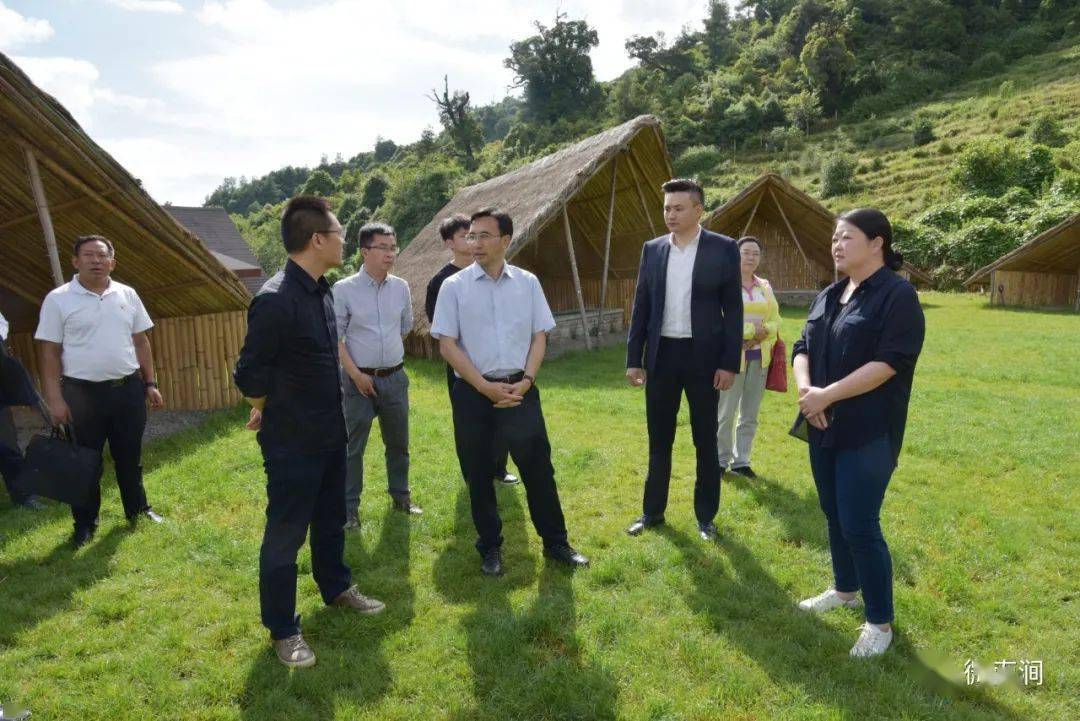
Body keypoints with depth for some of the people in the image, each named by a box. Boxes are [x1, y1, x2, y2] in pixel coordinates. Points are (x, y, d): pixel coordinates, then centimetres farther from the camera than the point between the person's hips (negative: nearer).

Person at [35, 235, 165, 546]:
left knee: (130, 457, 14)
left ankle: (137, 509, 30)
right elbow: (50, 352, -5)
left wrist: (150, 383, 6)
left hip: (129, 389, 3)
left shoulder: (127, 295, 5)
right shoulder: (58, 299, -5)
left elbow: (141, 342, 10)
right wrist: (55, 399, -10)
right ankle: (85, 523, 22)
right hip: (82, 393, -2)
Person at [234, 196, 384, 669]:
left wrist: (324, 414, 12)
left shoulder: (321, 291, 4)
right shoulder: (276, 300, -24)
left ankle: (336, 588, 45)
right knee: (285, 536, 7)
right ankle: (283, 631, 25)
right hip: (291, 443, -8)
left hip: (329, 434, 8)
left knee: (330, 520, 24)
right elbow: (251, 376, -18)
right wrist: (277, 413, -1)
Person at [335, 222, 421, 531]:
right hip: (359, 379, -4)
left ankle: (400, 494, 33)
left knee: (398, 442, 16)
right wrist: (356, 374, -13)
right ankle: (350, 508, 15)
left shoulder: (401, 287, 3)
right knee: (354, 446, 3)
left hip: (396, 377, 4)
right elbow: (335, 337, -9)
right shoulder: (344, 289, -9)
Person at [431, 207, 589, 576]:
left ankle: (555, 541, 24)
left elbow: (539, 336, 5)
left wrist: (525, 381, -9)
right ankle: (490, 547, 27)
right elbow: (446, 344, -5)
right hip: (472, 392, 0)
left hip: (520, 388, 1)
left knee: (537, 466, 6)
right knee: (478, 474, 9)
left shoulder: (527, 282, 3)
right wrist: (485, 387, -12)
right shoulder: (454, 286, -2)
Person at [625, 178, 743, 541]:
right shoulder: (652, 249, 5)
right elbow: (641, 306, 7)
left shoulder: (724, 248, -4)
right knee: (658, 439, 12)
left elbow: (733, 309, -3)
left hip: (703, 356, -2)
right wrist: (633, 358, 3)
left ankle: (705, 516, 24)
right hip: (661, 355, 3)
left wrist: (730, 363, -9)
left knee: (706, 441, 9)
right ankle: (653, 511, 26)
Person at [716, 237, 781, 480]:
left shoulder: (765, 287, 14)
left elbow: (775, 320, 8)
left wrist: (761, 334, -12)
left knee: (750, 414, 9)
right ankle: (721, 460, 10)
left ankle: (741, 460, 19)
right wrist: (753, 329, -14)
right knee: (725, 413, -3)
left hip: (759, 357, 5)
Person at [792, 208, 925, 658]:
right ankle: (845, 589, 37)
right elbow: (802, 347, 9)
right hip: (824, 428, 7)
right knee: (834, 516, 17)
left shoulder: (898, 295, -11)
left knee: (859, 525, -4)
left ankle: (880, 621, 13)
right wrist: (805, 389, -10)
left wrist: (827, 395, -21)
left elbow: (888, 362, -20)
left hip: (868, 433, -7)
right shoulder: (828, 296, 12)